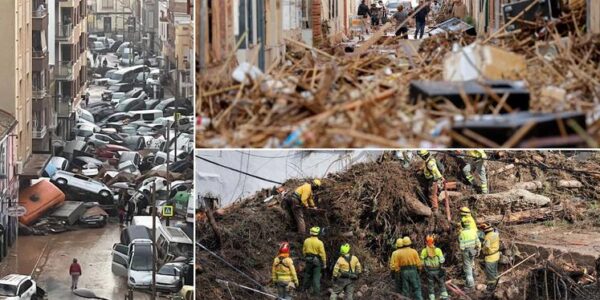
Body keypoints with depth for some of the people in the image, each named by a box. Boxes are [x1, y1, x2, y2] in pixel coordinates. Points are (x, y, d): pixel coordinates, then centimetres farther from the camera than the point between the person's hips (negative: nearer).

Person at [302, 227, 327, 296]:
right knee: (316, 276, 3)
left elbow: (304, 251, 7)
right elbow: (322, 254, -14)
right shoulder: (319, 243, -17)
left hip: (308, 259, 4)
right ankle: (316, 291, 3)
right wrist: (324, 264, -4)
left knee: (307, 274, 22)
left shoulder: (306, 241, -4)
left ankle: (304, 288, 36)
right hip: (317, 260, -4)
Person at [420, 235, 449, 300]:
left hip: (429, 271, 0)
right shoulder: (438, 250, -6)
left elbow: (422, 262, -6)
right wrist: (443, 259, 12)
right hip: (438, 270, 0)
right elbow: (442, 260, -8)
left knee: (431, 287, 9)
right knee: (442, 285, 11)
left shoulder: (424, 251, -5)